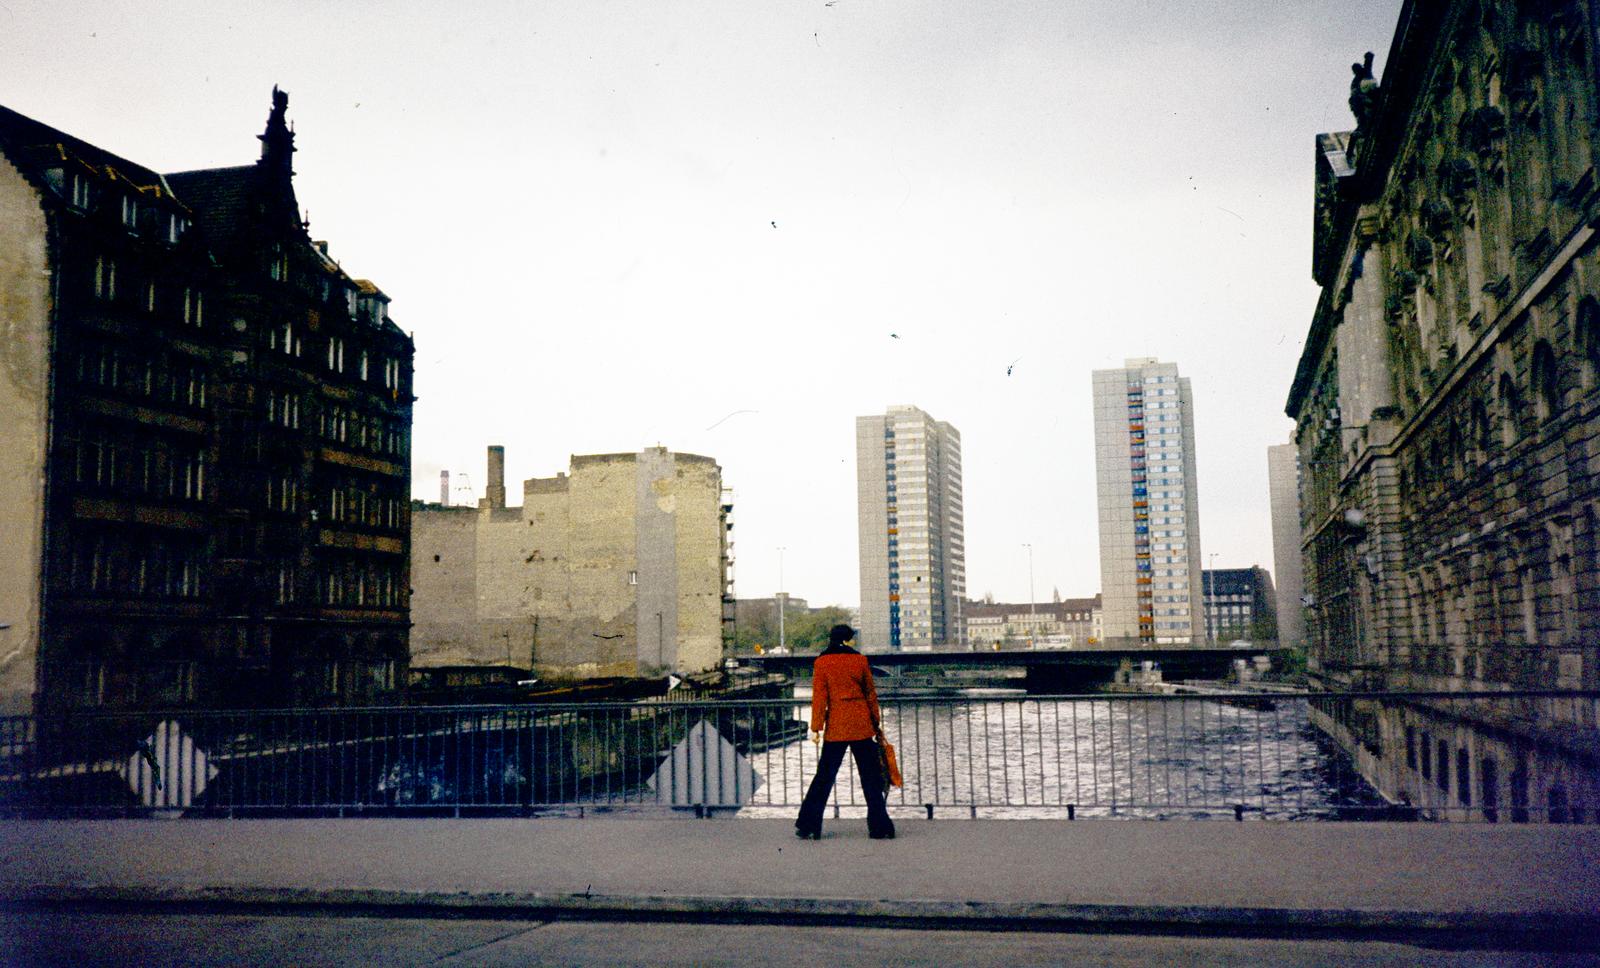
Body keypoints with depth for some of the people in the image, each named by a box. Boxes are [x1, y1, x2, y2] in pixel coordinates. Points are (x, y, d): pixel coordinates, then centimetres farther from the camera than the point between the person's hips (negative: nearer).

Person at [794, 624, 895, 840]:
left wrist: (816, 727, -2)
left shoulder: (822, 663, -1)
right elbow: (871, 693, 7)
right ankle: (880, 828, 8)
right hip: (861, 724, 0)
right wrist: (877, 723, 15)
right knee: (871, 777, 7)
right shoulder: (860, 660, 2)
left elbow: (819, 697, -5)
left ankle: (808, 827, 7)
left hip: (836, 726, 0)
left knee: (825, 776, 7)